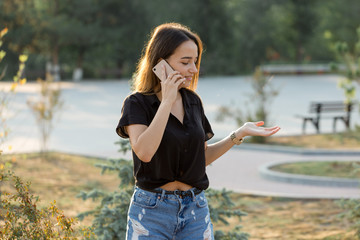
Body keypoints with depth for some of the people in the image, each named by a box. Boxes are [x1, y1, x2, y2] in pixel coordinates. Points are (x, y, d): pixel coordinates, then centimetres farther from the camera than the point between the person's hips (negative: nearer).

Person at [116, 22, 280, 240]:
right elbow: (144, 152, -24)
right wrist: (167, 101, -20)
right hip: (152, 210, -4)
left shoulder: (193, 101, 8)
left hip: (196, 208, 5)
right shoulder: (137, 103, -7)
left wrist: (240, 134, 5)